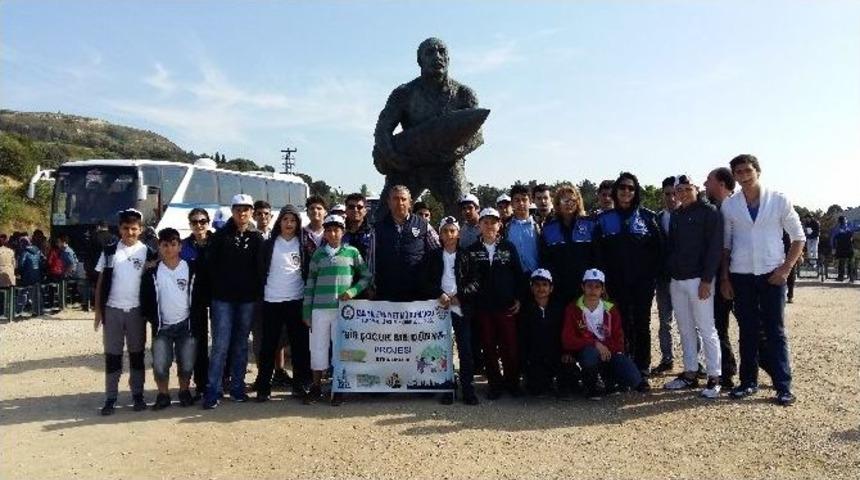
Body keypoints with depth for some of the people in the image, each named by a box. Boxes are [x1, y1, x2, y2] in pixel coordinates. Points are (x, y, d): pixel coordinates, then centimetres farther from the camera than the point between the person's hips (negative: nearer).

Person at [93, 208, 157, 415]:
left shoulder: (147, 252, 0)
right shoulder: (109, 251, 3)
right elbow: (100, 282, 6)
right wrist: (98, 310, 2)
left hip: (136, 310, -1)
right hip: (112, 309, 1)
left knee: (136, 353, 7)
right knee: (112, 355, 4)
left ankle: (138, 395, 16)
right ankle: (110, 398, 10)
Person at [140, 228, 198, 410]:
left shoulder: (191, 269, 0)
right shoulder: (152, 273, 1)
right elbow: (146, 300, 4)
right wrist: (154, 321, -3)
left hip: (186, 325, 0)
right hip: (162, 327, 0)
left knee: (187, 366, 1)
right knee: (160, 366, -8)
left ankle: (184, 391, 24)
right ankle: (163, 395, 14)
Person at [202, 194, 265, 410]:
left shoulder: (256, 238, 5)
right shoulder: (221, 236, 2)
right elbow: (210, 265, 1)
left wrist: (256, 292, -2)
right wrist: (217, 289, -4)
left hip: (247, 299, 2)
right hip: (223, 299, -2)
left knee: (241, 345, 10)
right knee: (220, 345, -4)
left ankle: (238, 388, 18)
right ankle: (213, 391, 1)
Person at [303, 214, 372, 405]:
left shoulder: (352, 252, 3)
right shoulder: (318, 255, 8)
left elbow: (366, 276, 7)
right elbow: (310, 283, 10)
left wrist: (353, 291, -9)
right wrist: (306, 310, 6)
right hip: (320, 309, 2)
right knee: (318, 347, 5)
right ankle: (316, 387, 19)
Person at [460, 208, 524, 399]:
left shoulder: (508, 247, 4)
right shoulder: (472, 250, 6)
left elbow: (518, 274, 6)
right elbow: (467, 278, 4)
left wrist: (518, 298, 1)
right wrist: (470, 300, -7)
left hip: (506, 305, -1)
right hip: (483, 306, 1)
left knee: (510, 346, -1)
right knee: (489, 347, 5)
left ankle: (512, 382, 14)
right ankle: (495, 384, 15)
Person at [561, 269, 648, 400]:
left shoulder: (610, 309, 9)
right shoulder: (573, 309, -1)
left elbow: (618, 340, 4)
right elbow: (568, 340, -10)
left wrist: (606, 348, -17)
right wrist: (595, 344, -21)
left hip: (609, 353, 2)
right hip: (586, 352, -2)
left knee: (633, 380, -22)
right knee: (591, 353, -39)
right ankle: (590, 384, -7)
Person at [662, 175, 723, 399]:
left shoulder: (709, 212, -4)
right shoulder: (675, 215, 16)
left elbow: (715, 248, -11)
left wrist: (707, 280, -16)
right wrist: (669, 273, 10)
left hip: (699, 279, -7)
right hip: (677, 280, 7)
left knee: (706, 330, -4)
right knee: (685, 330, 11)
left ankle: (714, 378, 3)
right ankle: (690, 374, 20)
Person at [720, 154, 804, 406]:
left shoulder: (778, 200, -1)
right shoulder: (729, 205, 3)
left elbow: (798, 237, 3)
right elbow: (725, 244, 9)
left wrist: (785, 268, -6)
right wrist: (724, 277, 4)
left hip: (772, 274, -2)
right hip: (741, 275, 2)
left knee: (775, 331, 1)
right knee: (747, 331, 8)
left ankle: (783, 386, 7)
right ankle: (749, 381, 18)